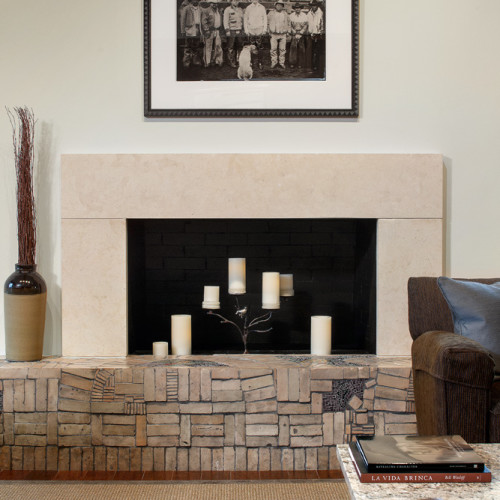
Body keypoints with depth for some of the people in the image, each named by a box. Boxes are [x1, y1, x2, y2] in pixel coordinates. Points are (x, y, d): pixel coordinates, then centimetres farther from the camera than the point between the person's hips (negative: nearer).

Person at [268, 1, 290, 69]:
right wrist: (269, 31, 5)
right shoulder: (271, 13, 3)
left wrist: (287, 31, 10)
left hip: (283, 34, 1)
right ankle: (274, 62, 6)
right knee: (273, 49, -3)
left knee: (282, 49, 1)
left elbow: (288, 24, 19)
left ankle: (282, 63, 8)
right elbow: (267, 23, 12)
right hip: (274, 35, -1)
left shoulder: (285, 14, 9)